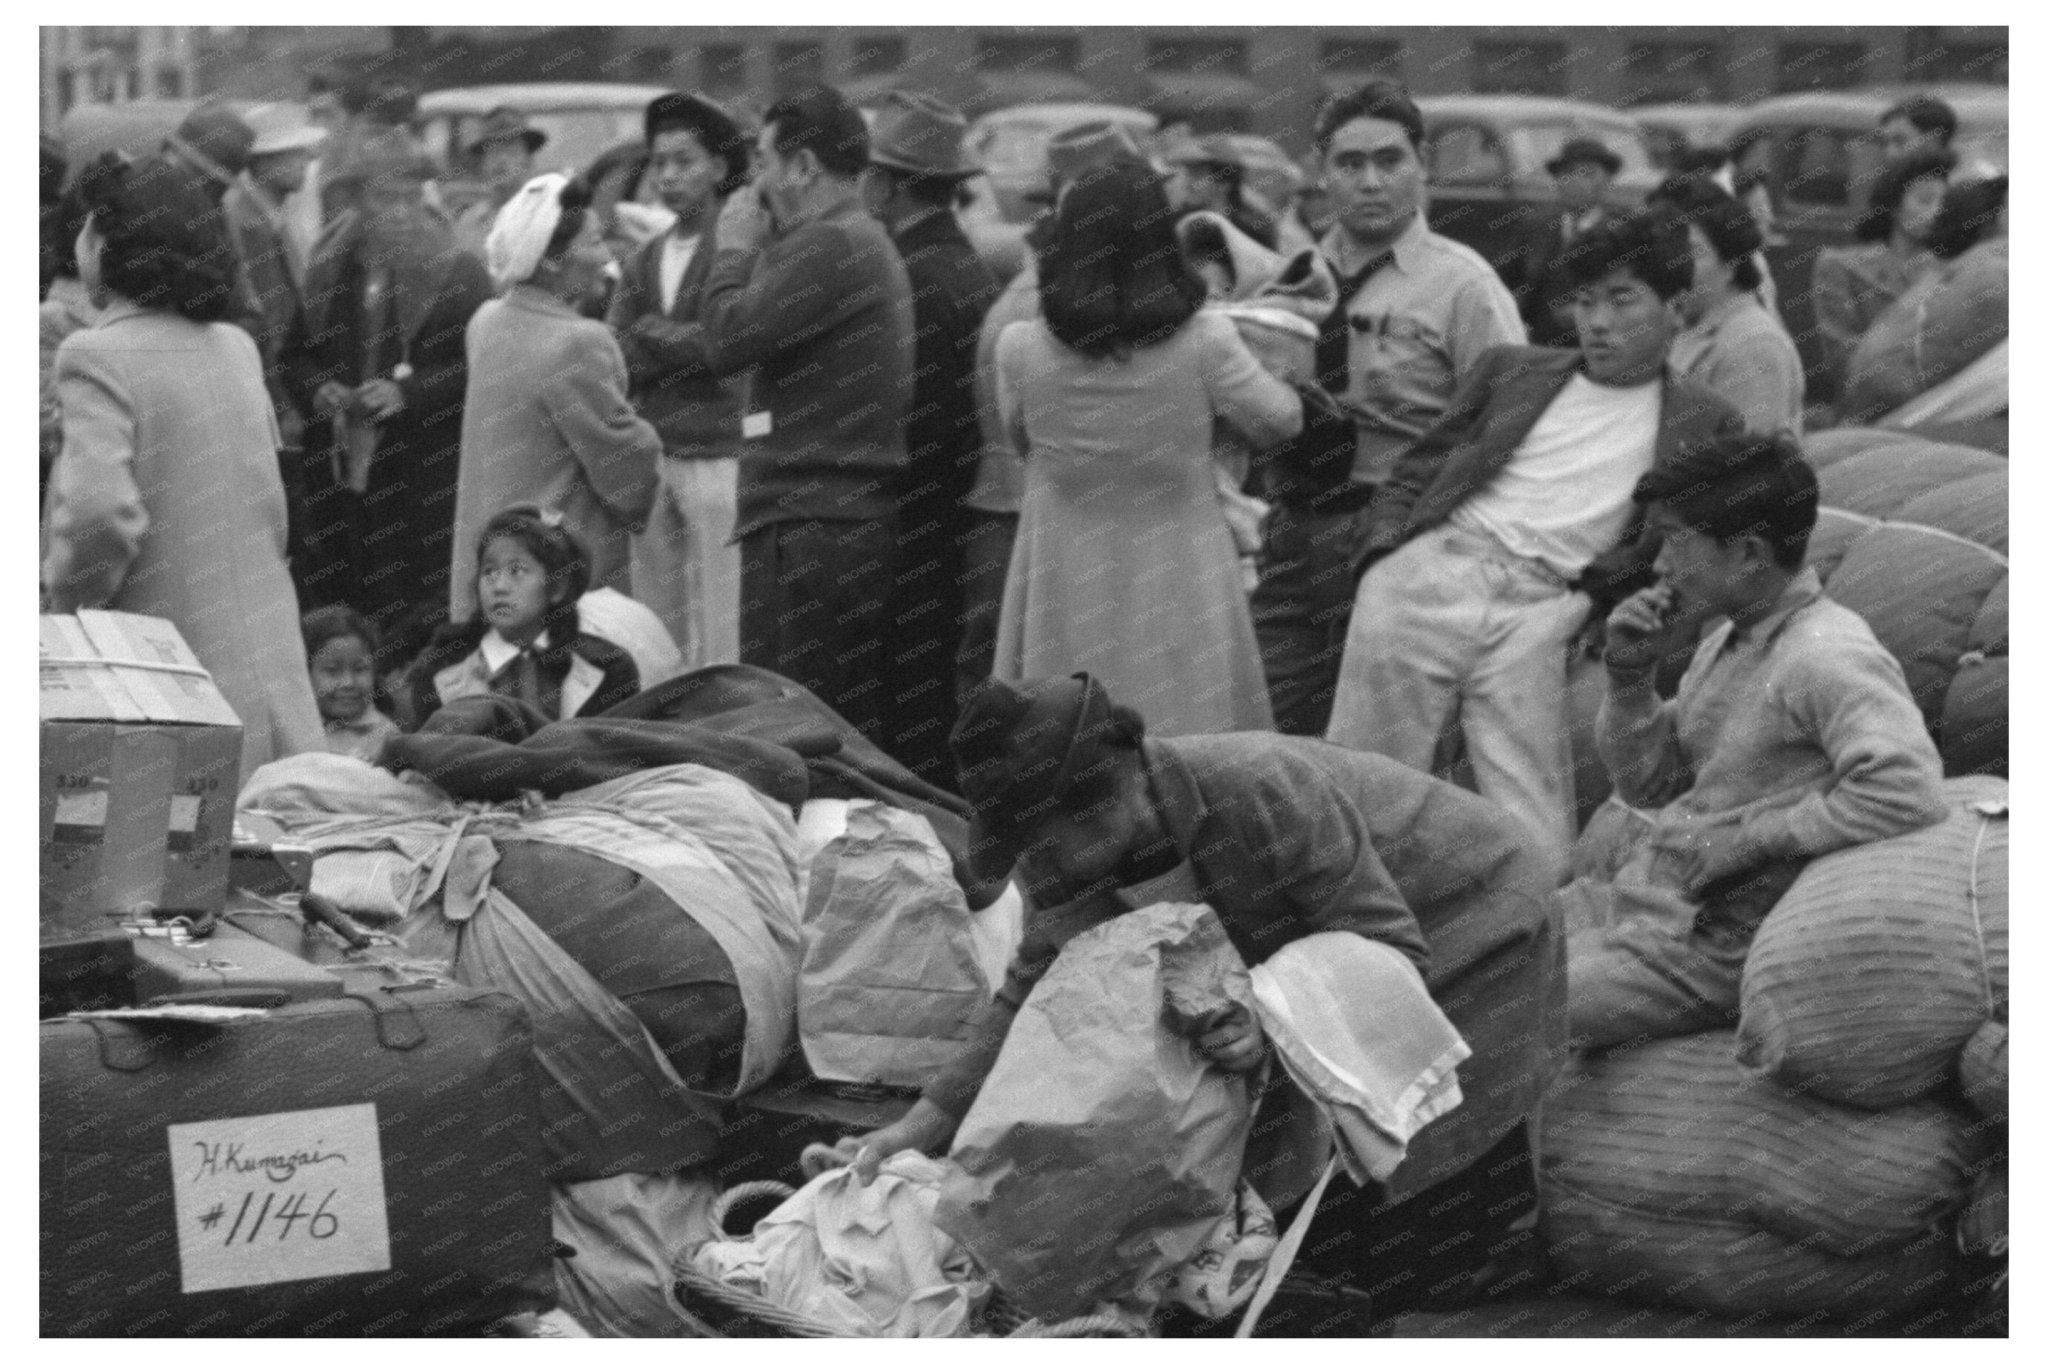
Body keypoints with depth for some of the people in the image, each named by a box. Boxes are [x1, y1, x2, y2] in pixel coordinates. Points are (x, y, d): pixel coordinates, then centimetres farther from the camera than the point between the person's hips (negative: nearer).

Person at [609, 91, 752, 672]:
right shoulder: (644, 261, 16)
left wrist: (653, 335, -3)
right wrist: (684, 344, -7)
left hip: (719, 457, -7)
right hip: (652, 462, 7)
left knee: (719, 641, -8)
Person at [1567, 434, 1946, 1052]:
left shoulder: (1827, 658, -17)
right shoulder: (1727, 641, 13)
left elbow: (1907, 793, -31)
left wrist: (1746, 837, -22)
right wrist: (1630, 673, 3)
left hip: (1713, 947, -9)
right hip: (1631, 902, 9)